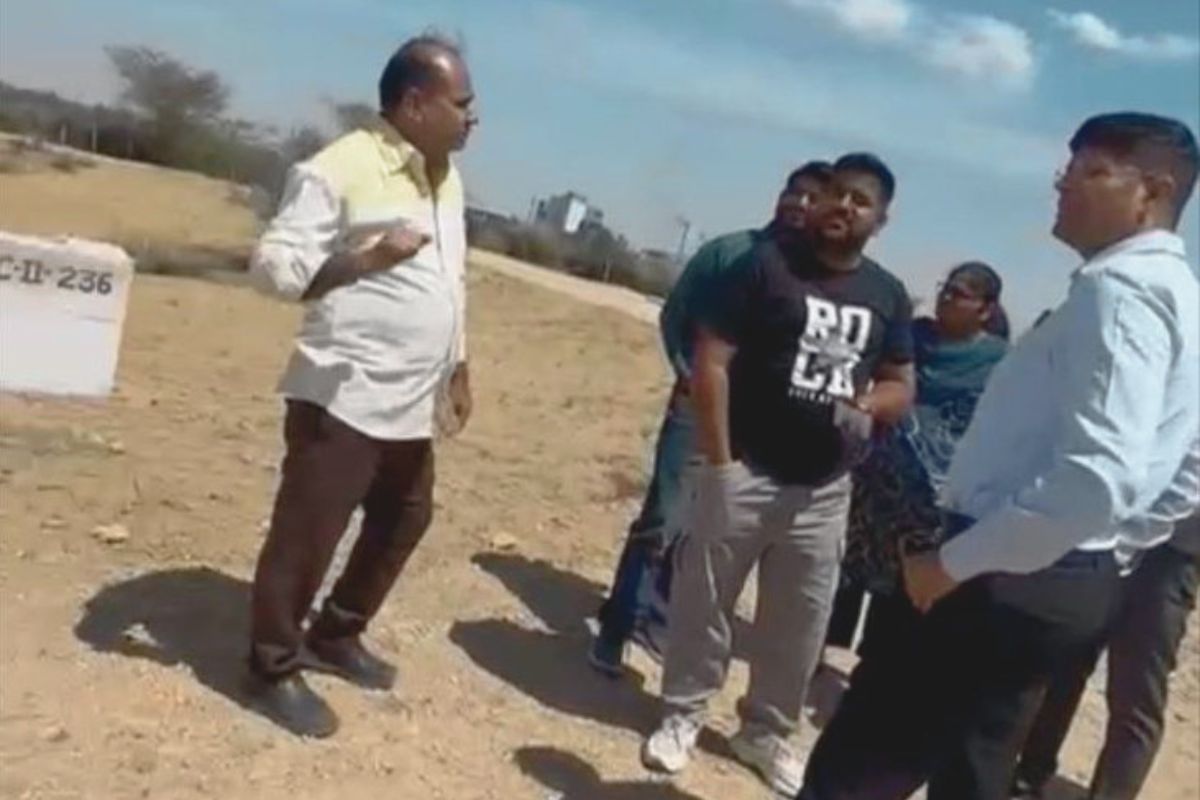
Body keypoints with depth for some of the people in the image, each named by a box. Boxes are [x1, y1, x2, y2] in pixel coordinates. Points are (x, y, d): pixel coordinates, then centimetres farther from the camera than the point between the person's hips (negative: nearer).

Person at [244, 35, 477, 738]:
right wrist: (366, 258, -31)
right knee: (307, 534, 2)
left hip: (411, 405, 9)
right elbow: (273, 264, -17)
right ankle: (275, 668, 22)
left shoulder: (448, 179, 13)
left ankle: (336, 637, 38)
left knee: (404, 521, 19)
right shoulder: (342, 168, -14)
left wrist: (459, 369, 22)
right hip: (343, 400, -8)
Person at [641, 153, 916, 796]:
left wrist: (863, 407, -8)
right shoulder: (767, 263, -6)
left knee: (800, 622, 13)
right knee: (704, 599, 6)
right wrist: (718, 459, -15)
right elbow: (710, 359, -10)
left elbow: (900, 386, 16)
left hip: (825, 489, 5)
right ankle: (681, 716, 26)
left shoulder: (888, 295, 8)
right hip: (745, 470, -4)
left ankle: (766, 731, 32)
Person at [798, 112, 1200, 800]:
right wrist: (1109, 552, 21)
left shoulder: (1118, 290, -17)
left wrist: (956, 561, -21)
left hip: (1012, 587, -10)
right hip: (1071, 585, 10)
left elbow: (1097, 479, -28)